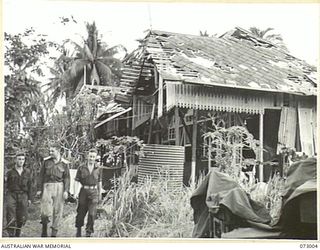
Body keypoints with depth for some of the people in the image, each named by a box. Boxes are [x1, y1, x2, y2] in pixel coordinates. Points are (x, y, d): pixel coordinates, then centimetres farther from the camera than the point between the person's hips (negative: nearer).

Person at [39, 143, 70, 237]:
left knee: (58, 210, 4)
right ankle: (44, 229, 15)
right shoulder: (46, 161, 6)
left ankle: (54, 231, 17)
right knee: (46, 211, -8)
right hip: (47, 186, 0)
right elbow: (42, 174, 12)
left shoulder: (64, 163, 3)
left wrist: (66, 191, -6)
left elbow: (67, 178, 2)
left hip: (59, 187, 0)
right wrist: (41, 188, 9)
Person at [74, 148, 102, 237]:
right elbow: (77, 181, -2)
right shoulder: (81, 168, 0)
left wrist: (100, 194, 16)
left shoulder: (98, 169, 5)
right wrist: (76, 192, -14)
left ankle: (88, 232, -1)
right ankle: (78, 229, 31)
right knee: (81, 213, 7)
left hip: (93, 192, 0)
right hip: (83, 191, 0)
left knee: (92, 213, -9)